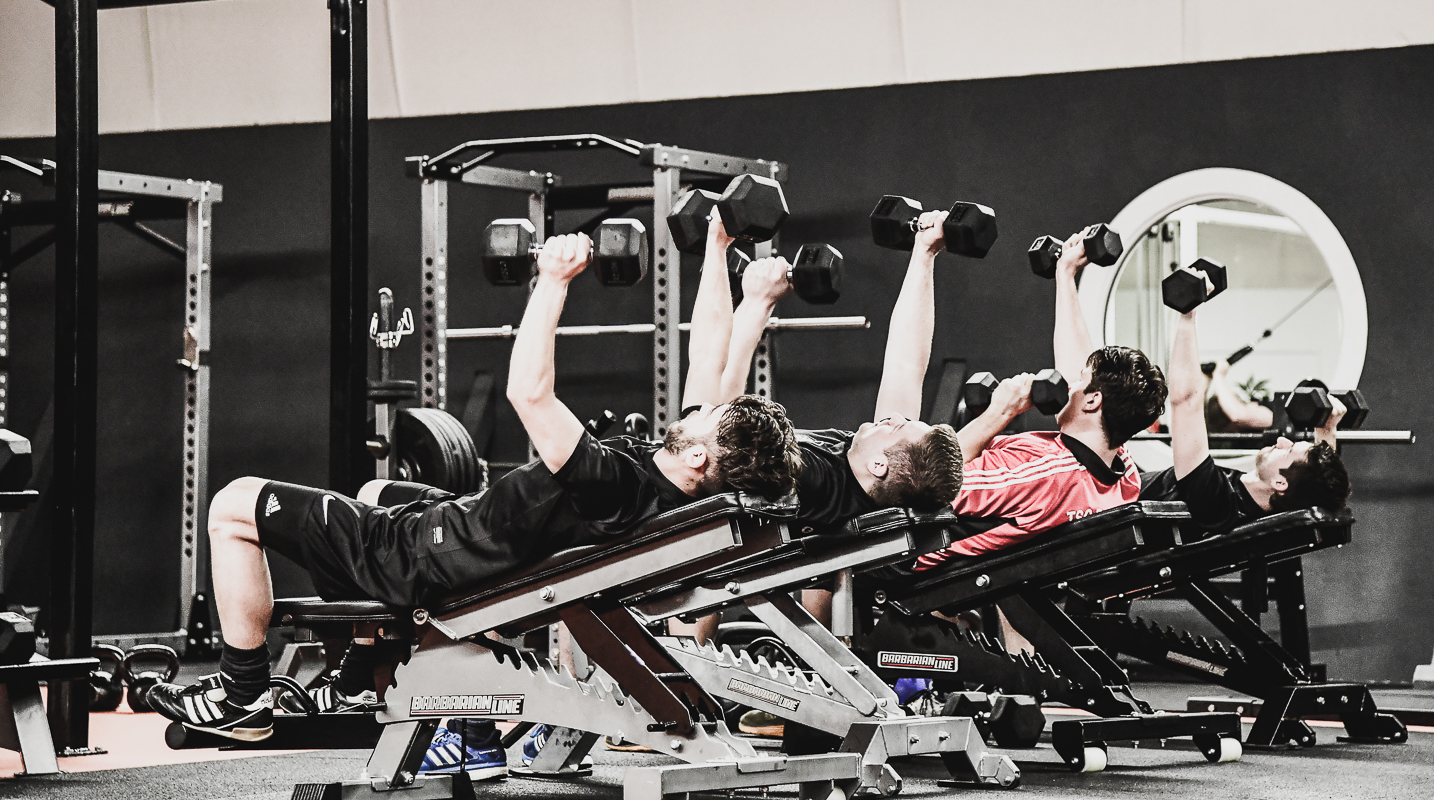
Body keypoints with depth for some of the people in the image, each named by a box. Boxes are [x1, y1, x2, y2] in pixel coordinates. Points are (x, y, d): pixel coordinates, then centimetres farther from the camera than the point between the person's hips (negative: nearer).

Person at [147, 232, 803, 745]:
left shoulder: (615, 486, -37)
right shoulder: (678, 487, -13)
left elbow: (528, 391, -40)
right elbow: (714, 374, 3)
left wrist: (554, 279, -35)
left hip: (416, 562, -9)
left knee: (235, 506, 0)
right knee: (374, 488, 41)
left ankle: (242, 696, 8)